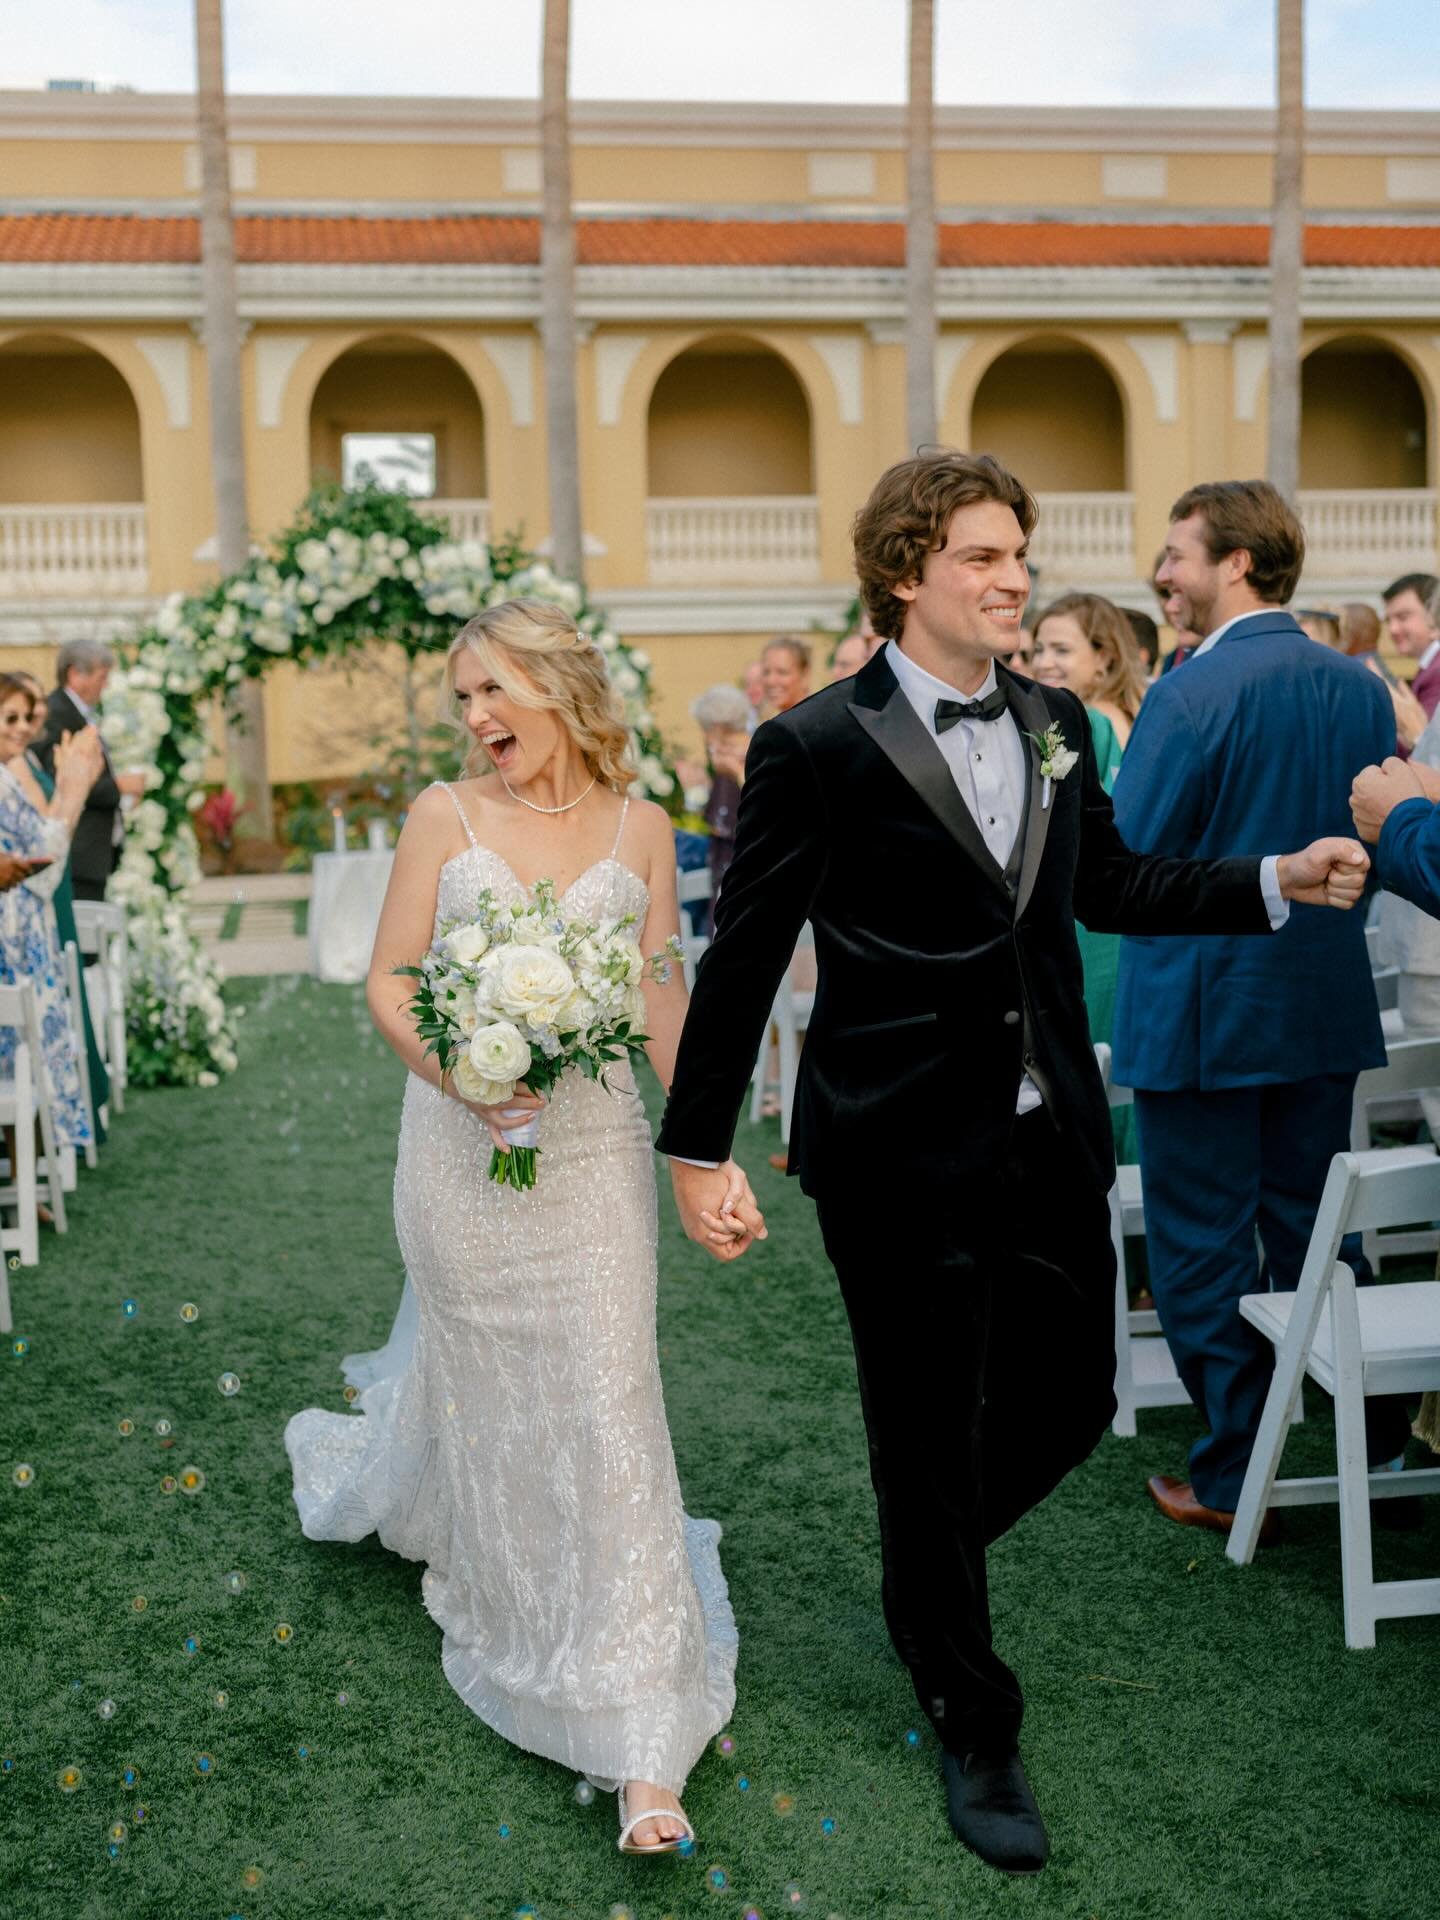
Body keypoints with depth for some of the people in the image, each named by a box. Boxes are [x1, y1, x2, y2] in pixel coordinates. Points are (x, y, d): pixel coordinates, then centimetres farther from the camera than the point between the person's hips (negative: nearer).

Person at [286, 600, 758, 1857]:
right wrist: (456, 1072, -20)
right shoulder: (445, 817, 1)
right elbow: (389, 984, -1)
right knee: (479, 1385, 13)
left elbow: (662, 999, 3)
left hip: (592, 1149, 0)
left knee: (605, 1408, -3)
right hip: (462, 1146, 0)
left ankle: (639, 1747, 3)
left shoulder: (637, 826, 3)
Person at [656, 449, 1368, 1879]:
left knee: (1073, 1400, 14)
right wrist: (696, 1145, -8)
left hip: (1049, 1140, 6)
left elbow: (1109, 885, 18)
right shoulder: (816, 748, -12)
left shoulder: (1056, 725, 7)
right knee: (930, 1444, 7)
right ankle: (973, 1729, 29)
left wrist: (1278, 881, 7)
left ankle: (927, 1566, 46)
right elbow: (742, 958, -9)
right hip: (904, 1158, -6)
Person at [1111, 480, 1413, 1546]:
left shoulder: (1190, 694, -17)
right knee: (1316, 1231, 18)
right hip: (1328, 1003, 6)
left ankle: (1235, 1479, 13)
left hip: (1203, 1008, -6)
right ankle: (1376, 1452, 25)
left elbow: (1125, 865, -15)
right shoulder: (1361, 686, 3)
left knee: (1204, 1246, 6)